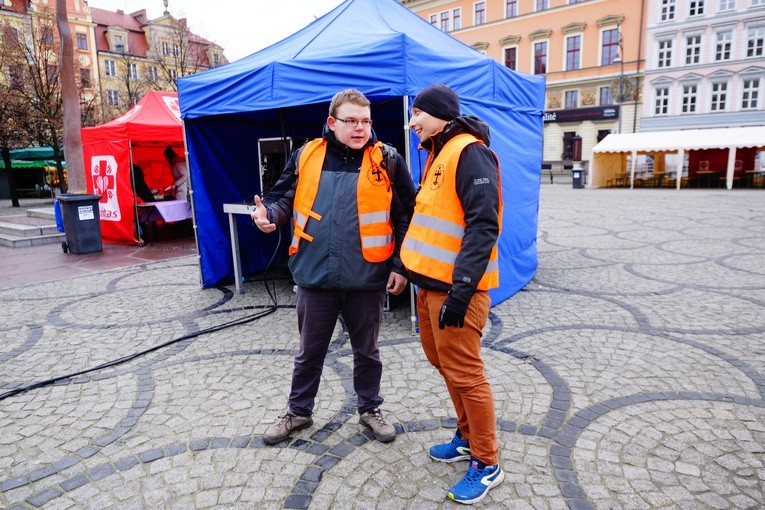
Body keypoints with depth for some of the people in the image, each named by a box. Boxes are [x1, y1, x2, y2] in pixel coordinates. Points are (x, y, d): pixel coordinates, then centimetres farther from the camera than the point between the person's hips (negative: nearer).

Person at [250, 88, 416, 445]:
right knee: (310, 351, 17)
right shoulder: (306, 156, 2)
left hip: (366, 278, -1)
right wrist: (269, 214, -13)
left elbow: (406, 218, -1)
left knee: (366, 350, 17)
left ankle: (370, 409, 39)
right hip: (315, 276, 2)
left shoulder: (387, 160, -3)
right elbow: (285, 198, 10)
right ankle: (298, 411, 39)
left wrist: (400, 266, -5)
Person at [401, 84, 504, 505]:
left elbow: (483, 225, -22)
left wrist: (461, 288, -27)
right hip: (432, 282, 10)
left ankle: (487, 464, 18)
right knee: (442, 362, 19)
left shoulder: (470, 153, -14)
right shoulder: (437, 155, 17)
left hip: (455, 287, -10)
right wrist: (415, 271, 19)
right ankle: (468, 438, 37)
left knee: (464, 373, 0)